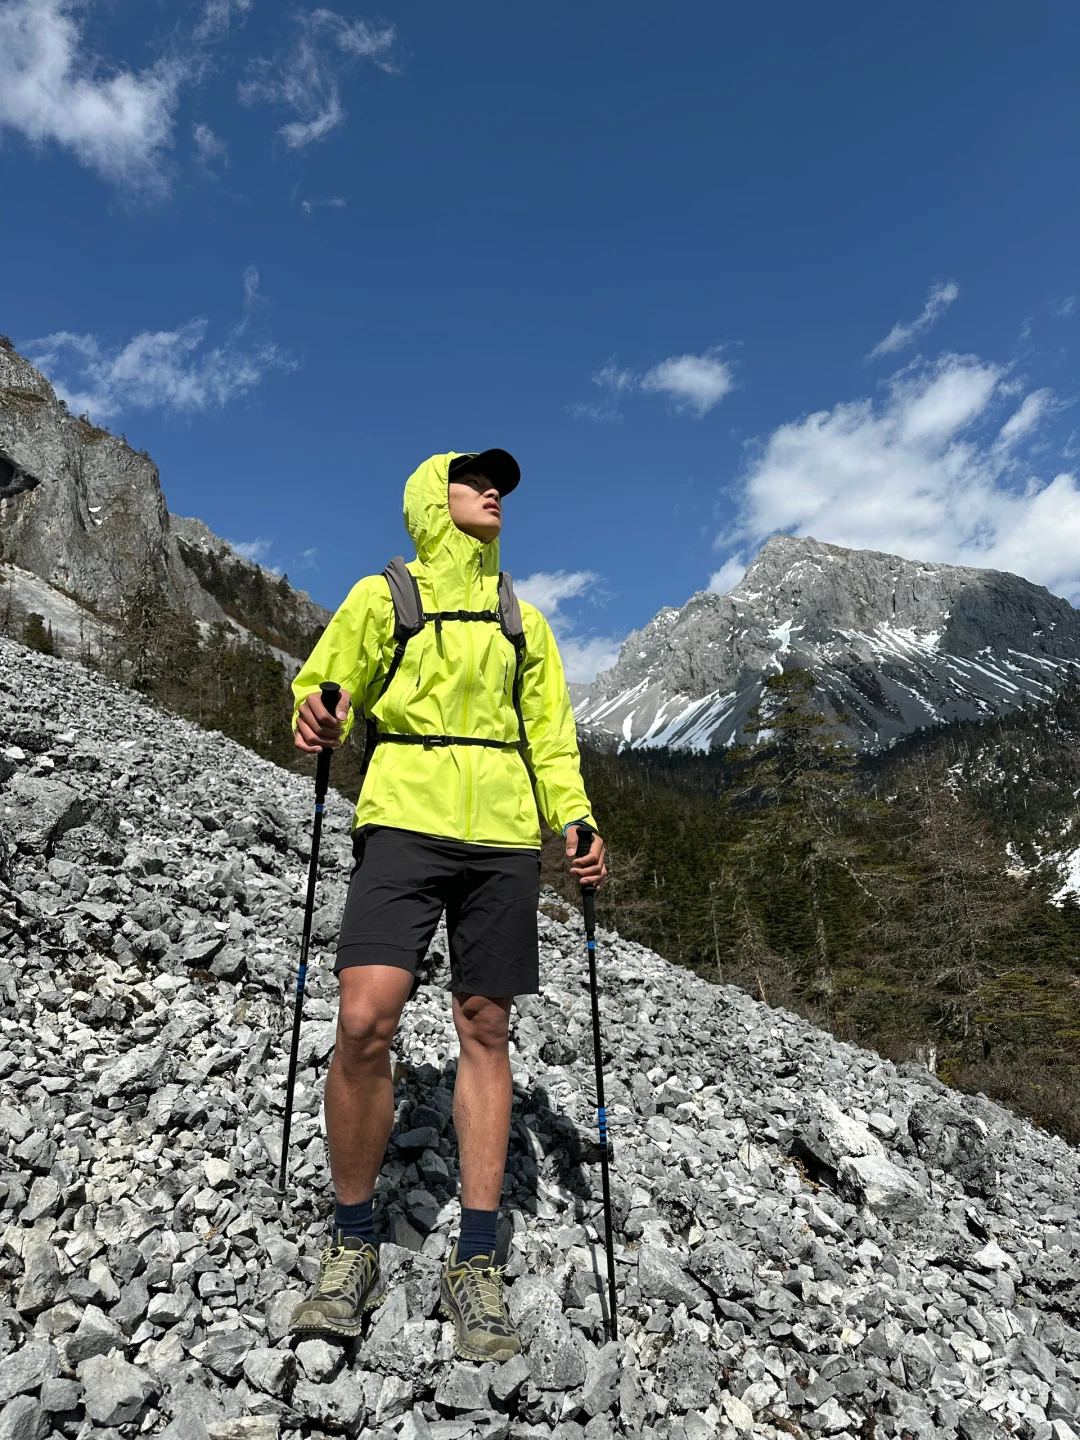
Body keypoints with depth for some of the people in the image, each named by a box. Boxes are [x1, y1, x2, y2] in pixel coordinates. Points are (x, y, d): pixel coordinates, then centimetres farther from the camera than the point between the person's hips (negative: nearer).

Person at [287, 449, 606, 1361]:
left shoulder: (524, 623, 20)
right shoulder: (383, 596, 11)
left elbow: (550, 737, 18)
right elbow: (323, 690, 8)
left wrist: (576, 819, 3)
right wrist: (315, 721, -16)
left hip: (503, 836, 3)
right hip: (406, 819, -3)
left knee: (485, 1032, 3)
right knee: (365, 1023, -16)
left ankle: (476, 1264, 16)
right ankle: (353, 1247, 7)